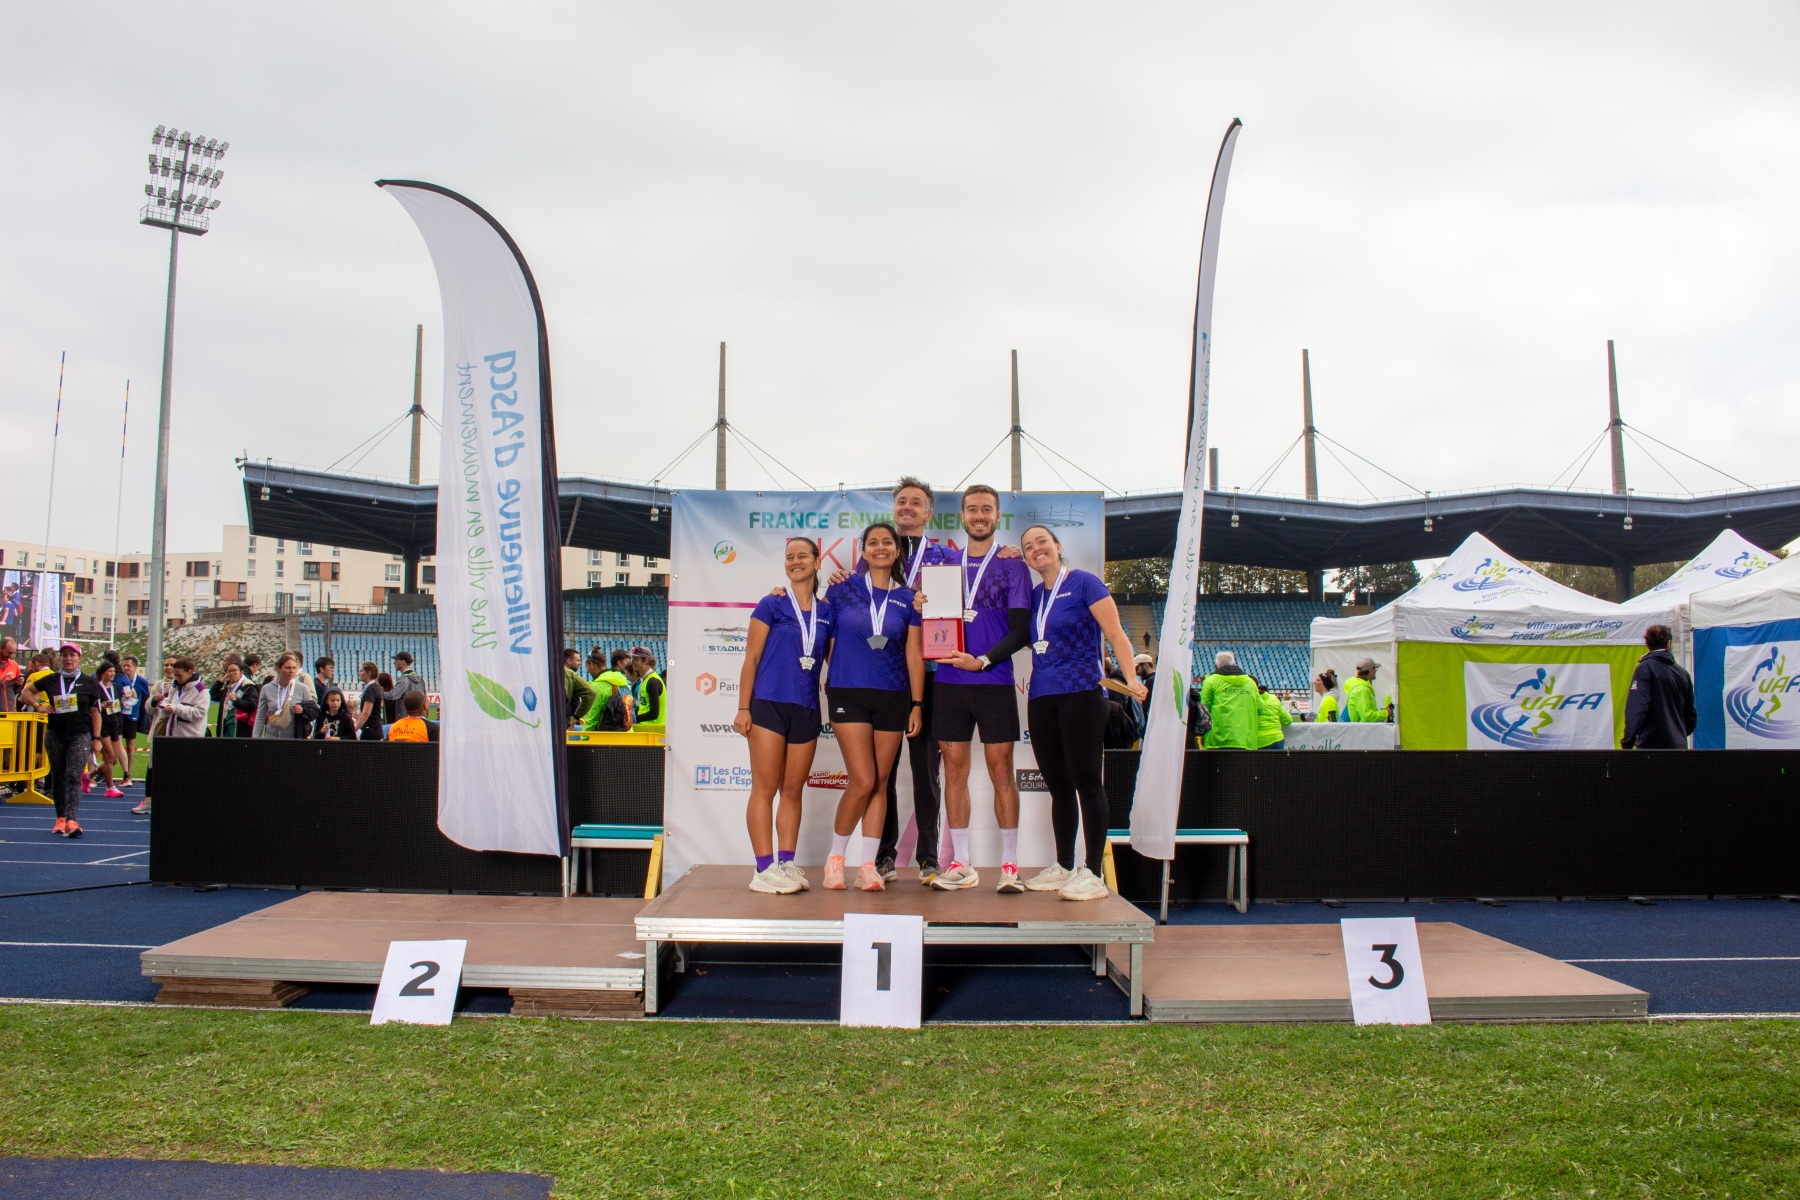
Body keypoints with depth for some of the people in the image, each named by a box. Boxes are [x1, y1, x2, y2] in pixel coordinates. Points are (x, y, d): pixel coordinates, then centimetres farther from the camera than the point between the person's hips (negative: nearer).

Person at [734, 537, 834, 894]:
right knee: (765, 788, -3)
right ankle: (765, 869, -2)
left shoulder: (826, 611, 9)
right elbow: (751, 658, -1)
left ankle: (786, 864, 15)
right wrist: (743, 708, -6)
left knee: (793, 790, 9)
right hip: (769, 704, -4)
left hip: (806, 710, 4)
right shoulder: (772, 605, 0)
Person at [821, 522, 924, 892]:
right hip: (848, 694, -3)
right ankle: (835, 857, 8)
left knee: (880, 783, 4)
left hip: (892, 697, 3)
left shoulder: (907, 599, 7)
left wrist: (917, 704, 3)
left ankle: (867, 866, 11)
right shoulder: (843, 589, 2)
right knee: (863, 781, -10)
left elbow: (914, 654, 6)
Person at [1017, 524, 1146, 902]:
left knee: (1086, 782, -5)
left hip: (1081, 695, -7)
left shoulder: (1084, 583, -3)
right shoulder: (1033, 595, 15)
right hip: (1041, 698, 7)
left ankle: (1092, 874, -2)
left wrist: (1131, 678, -22)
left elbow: (1116, 633, -8)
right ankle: (1063, 866, 21)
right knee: (1058, 785, 12)